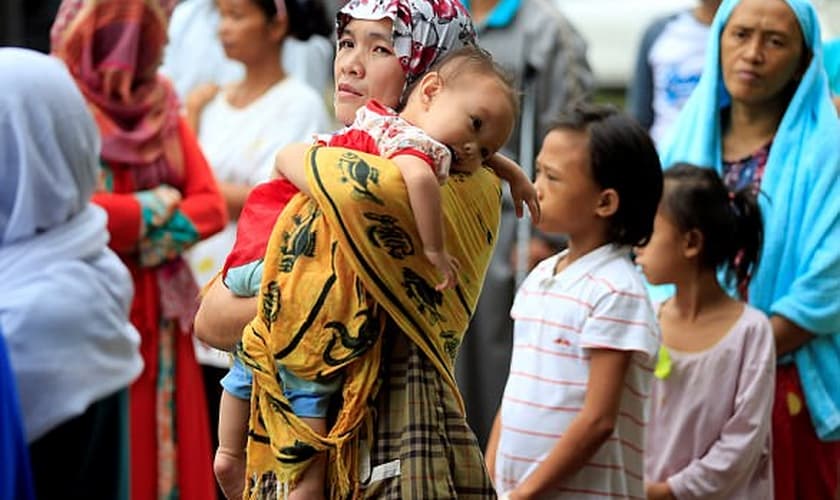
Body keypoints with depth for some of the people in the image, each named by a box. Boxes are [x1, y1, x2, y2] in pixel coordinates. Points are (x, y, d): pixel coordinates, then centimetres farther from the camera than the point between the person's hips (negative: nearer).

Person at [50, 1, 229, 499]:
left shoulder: (160, 104, 11)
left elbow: (212, 206, 4)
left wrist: (130, 224, -12)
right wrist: (158, 208, -9)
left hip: (162, 321, 6)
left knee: (170, 450, 6)